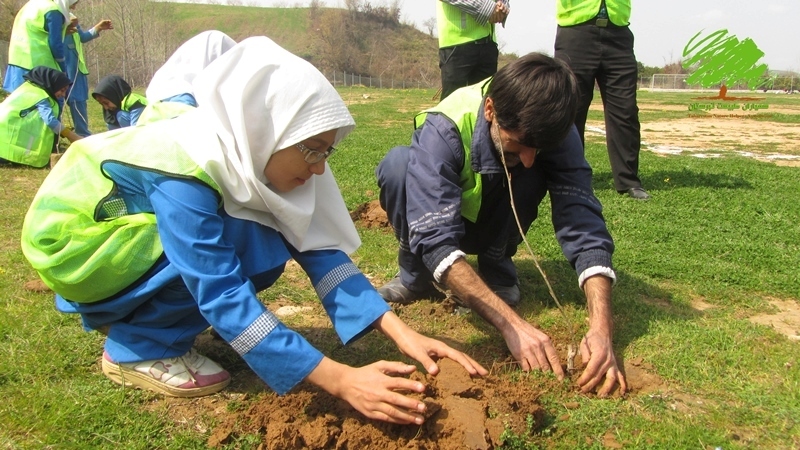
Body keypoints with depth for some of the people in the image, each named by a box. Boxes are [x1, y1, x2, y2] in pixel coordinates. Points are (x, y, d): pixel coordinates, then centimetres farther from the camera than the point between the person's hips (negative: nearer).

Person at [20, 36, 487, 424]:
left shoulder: (253, 153, -13)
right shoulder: (186, 171, -35)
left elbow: (318, 249, -16)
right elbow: (225, 298, -36)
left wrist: (401, 330, -25)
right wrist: (340, 379, -41)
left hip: (131, 224, 7)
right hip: (70, 234, -7)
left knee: (266, 252, -11)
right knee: (242, 244, -27)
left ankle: (139, 318, 6)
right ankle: (136, 348, -8)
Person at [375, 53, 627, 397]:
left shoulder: (553, 133, -27)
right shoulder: (443, 129, -36)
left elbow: (584, 227, -34)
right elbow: (436, 239, -45)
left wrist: (601, 328, -49)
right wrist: (512, 324, -54)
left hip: (493, 224, 2)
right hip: (441, 222, -1)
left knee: (531, 178, -31)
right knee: (397, 164, -34)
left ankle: (495, 266, -7)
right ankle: (416, 274, -10)